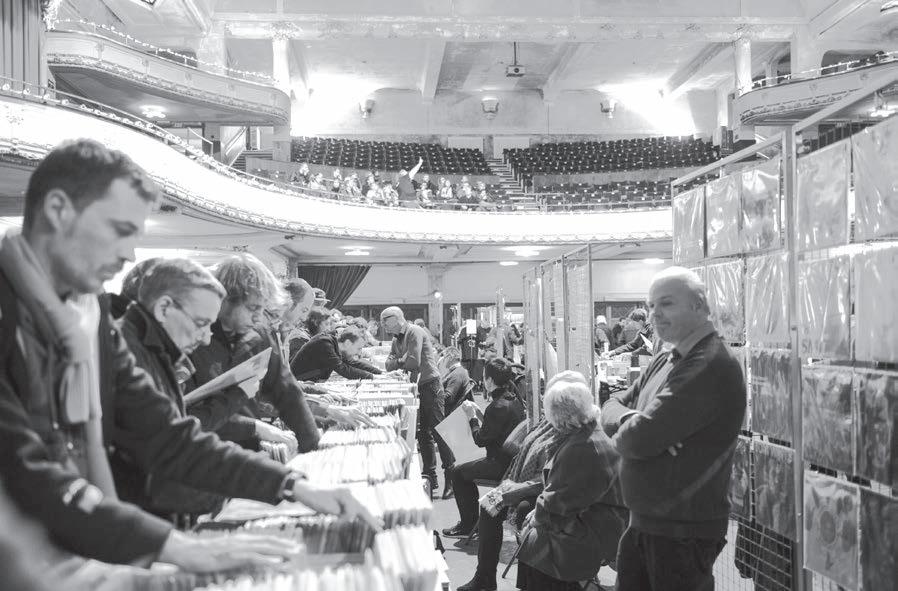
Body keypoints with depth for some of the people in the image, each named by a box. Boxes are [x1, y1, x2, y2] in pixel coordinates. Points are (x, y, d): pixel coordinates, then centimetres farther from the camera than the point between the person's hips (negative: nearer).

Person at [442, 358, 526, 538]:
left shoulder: (498, 407, -24)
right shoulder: (514, 399, 7)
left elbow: (480, 440, -16)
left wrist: (471, 416, -5)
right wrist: (478, 413, 14)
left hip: (502, 465, -10)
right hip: (514, 460, 10)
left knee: (458, 473, 3)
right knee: (465, 469, 26)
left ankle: (468, 524, 11)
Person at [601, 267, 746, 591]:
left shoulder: (712, 364, -21)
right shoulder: (664, 360, 11)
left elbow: (641, 440, -25)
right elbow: (612, 406, 9)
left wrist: (621, 432, -3)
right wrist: (629, 419, -14)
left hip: (684, 531, -8)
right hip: (642, 523, 8)